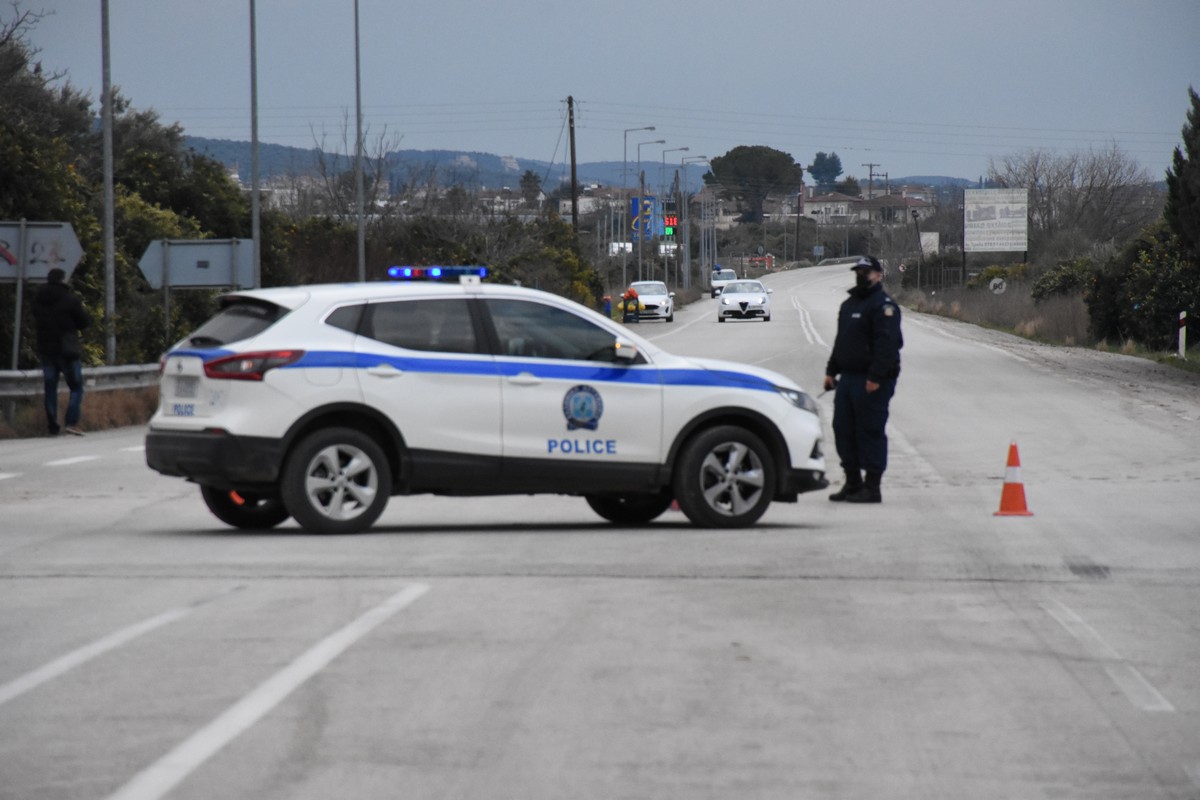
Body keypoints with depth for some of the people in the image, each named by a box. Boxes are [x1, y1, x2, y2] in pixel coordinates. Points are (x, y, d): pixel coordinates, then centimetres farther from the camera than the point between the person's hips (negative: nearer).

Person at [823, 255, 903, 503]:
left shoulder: (883, 306, -10)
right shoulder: (849, 304, 20)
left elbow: (886, 344, -19)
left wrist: (876, 377, -25)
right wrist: (831, 371, 19)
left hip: (873, 382, -9)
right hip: (849, 377, 9)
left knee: (870, 432, -6)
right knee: (843, 430, 10)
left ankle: (872, 487, -3)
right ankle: (853, 481, 19)